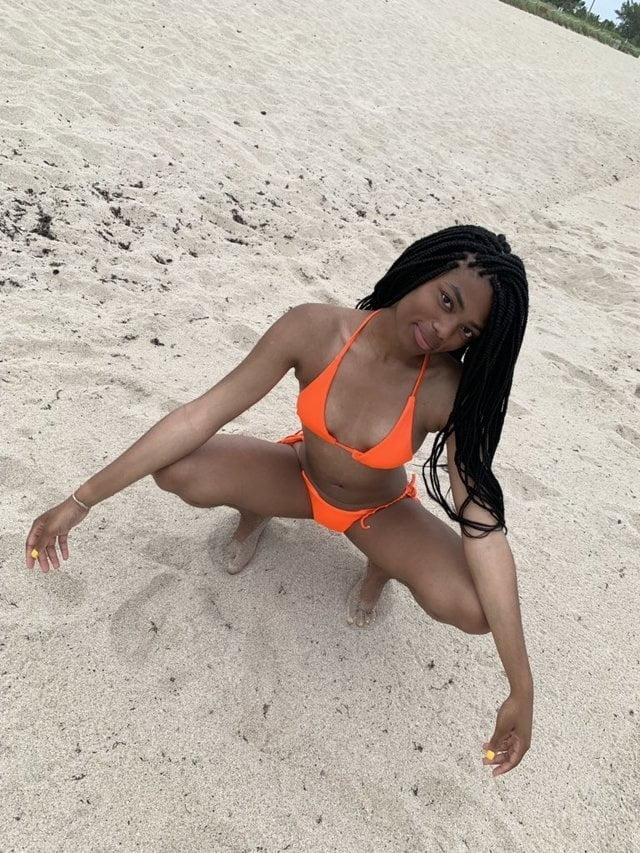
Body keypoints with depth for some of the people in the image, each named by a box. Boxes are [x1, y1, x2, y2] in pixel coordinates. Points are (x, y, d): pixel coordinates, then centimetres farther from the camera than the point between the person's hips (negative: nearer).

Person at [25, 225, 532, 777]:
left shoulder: (452, 393, -30)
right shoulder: (315, 331, -28)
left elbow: (485, 528, -30)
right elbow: (201, 415, -26)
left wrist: (521, 689, -32)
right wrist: (81, 501, -23)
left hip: (382, 513, 0)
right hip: (299, 479, 1)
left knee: (471, 608, -27)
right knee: (177, 469, -25)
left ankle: (382, 565, 9)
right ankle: (256, 512, 11)